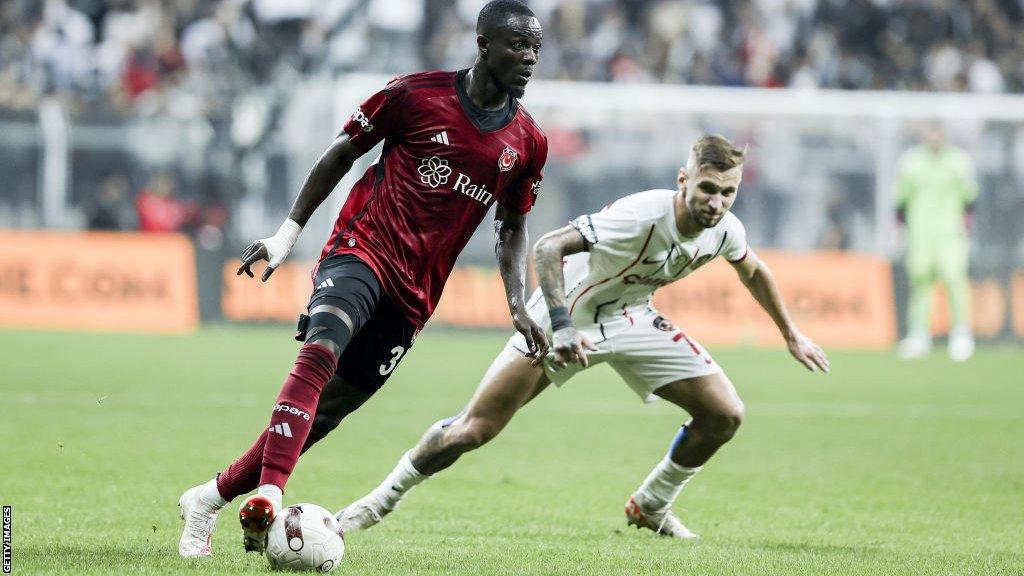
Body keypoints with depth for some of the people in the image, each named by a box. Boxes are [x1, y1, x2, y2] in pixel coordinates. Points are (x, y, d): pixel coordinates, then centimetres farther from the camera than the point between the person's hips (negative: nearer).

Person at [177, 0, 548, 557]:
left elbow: (511, 228, 20)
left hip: (412, 296, 4)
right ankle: (268, 497, -47)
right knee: (321, 349, -34)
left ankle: (209, 498, 17)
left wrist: (518, 307, 6)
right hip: (362, 249, -4)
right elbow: (342, 153, 7)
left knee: (323, 413, 2)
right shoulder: (416, 94, -4)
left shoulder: (527, 143, 7)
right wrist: (288, 232, 4)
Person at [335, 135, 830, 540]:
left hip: (632, 320, 6)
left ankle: (651, 506, 15)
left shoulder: (724, 231, -13)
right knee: (473, 430, -11)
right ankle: (384, 498, 11)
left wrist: (791, 335, 20)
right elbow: (547, 249, -35)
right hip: (566, 315, -6)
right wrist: (562, 326, -45)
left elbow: (753, 272, 12)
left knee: (724, 414, -7)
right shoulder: (640, 216, -34)